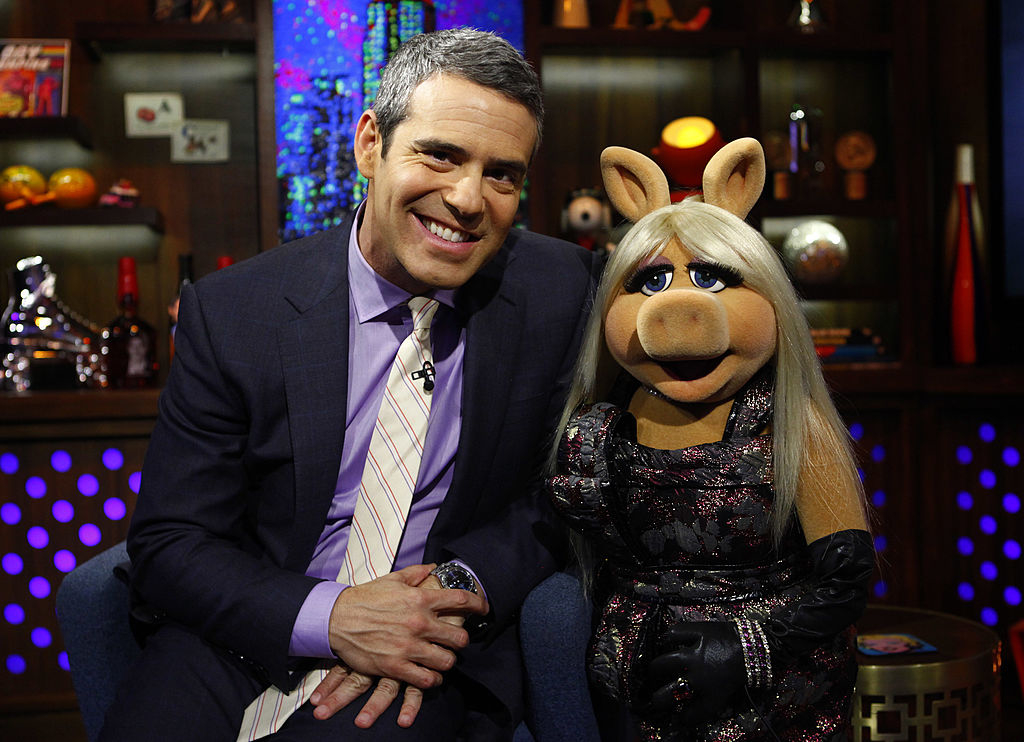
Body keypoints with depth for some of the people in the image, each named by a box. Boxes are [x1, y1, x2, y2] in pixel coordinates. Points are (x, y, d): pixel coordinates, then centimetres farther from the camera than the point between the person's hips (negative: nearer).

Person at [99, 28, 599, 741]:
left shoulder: (564, 292, -5)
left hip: (436, 655, -2)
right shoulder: (231, 311, -7)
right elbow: (167, 544, -5)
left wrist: (458, 588, -15)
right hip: (244, 635, 2)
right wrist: (330, 616, -21)